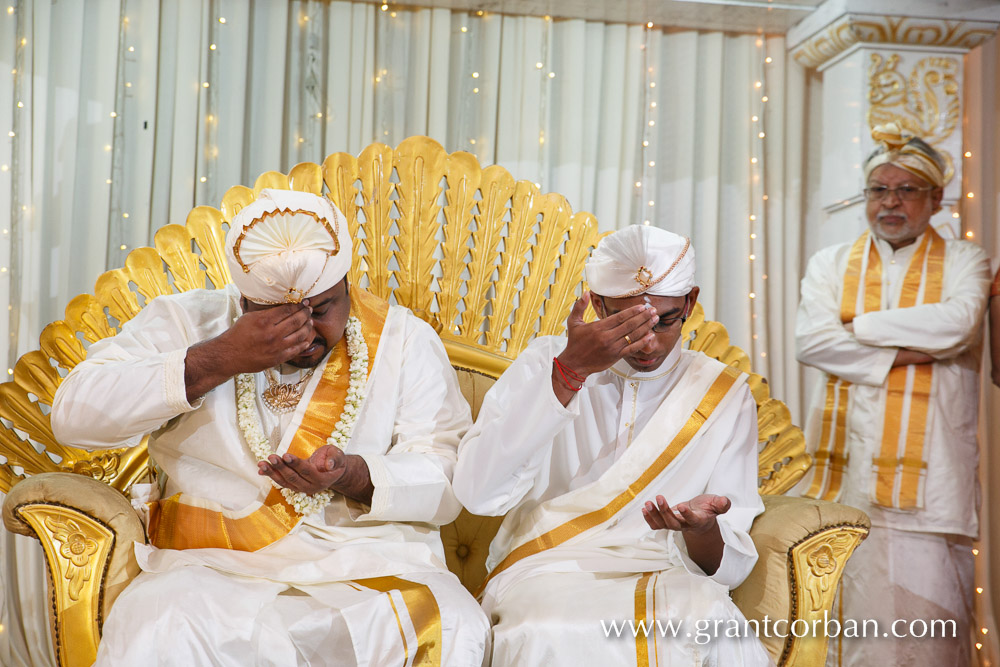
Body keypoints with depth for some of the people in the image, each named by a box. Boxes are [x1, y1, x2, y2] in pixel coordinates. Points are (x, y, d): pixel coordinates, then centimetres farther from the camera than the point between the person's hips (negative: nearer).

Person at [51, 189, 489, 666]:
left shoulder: (403, 339, 7)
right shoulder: (187, 322, 6)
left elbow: (448, 481, 0)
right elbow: (74, 414, -5)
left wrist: (353, 475, -22)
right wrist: (218, 360, -14)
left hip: (370, 566, 1)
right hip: (216, 568, 0)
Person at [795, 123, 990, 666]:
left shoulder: (963, 261, 11)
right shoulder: (831, 264, 14)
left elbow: (959, 322, -11)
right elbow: (811, 341, -3)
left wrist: (860, 325, -5)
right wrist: (904, 354, -8)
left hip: (929, 473, -1)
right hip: (847, 466, 1)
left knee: (924, 609, -5)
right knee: (847, 610, -1)